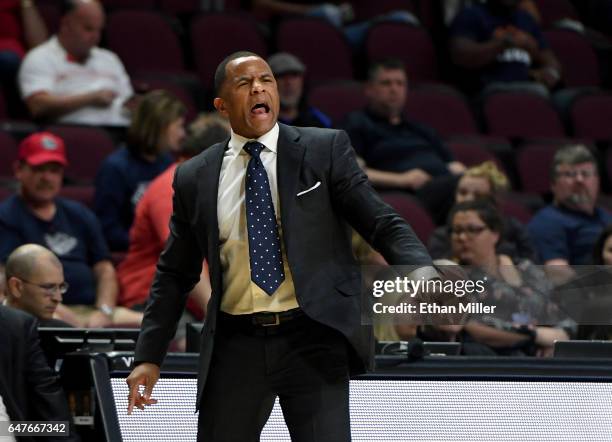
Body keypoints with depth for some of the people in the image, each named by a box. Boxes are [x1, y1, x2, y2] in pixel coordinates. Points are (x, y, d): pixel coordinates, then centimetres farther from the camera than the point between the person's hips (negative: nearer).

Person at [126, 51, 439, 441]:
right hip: (236, 346, 3)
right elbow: (174, 274, 15)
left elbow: (383, 223, -2)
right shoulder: (195, 178, 9)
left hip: (313, 340, -2)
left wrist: (423, 274, -22)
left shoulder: (326, 150, 3)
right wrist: (149, 357, 8)